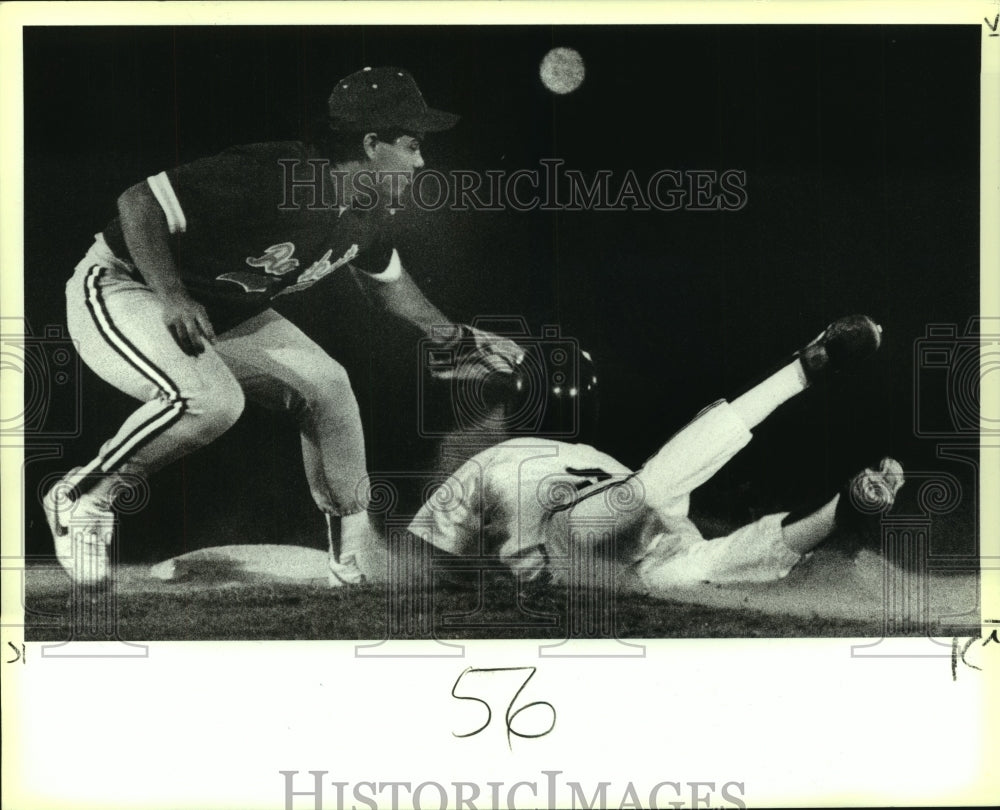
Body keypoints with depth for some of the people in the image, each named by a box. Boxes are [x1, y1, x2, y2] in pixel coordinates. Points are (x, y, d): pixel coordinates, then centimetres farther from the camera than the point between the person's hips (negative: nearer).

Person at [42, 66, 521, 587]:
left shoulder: (368, 215, -4)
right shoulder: (269, 177, -32)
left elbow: (386, 280, 19)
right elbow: (139, 199, -29)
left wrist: (454, 336, 12)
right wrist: (171, 297, -34)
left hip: (223, 315, 9)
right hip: (118, 286, -9)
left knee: (326, 384, 0)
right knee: (211, 400, -33)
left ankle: (354, 562, 11)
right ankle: (82, 497, -10)